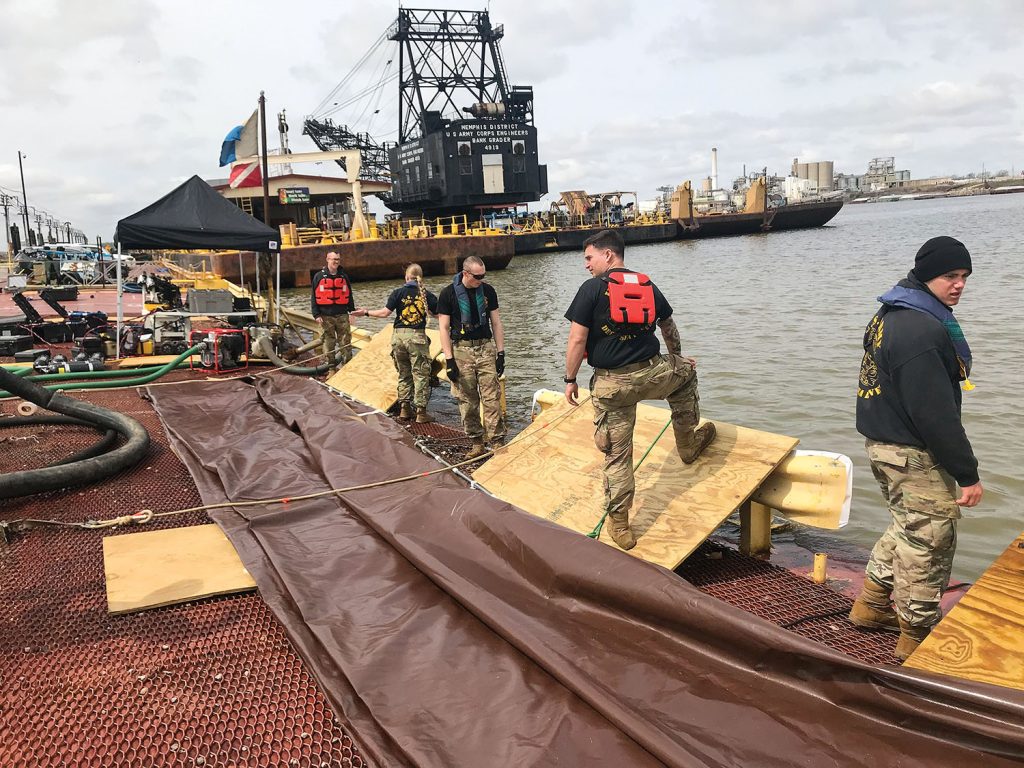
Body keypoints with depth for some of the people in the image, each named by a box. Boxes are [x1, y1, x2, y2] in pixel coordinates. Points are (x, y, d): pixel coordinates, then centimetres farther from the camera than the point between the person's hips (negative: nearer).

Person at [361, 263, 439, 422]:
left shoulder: (398, 293, -1)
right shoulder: (427, 295, 1)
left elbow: (384, 312, -5)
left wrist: (367, 312, 8)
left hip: (399, 335, 1)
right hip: (417, 337, -1)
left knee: (403, 374, 15)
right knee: (420, 374, 4)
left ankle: (404, 408, 19)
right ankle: (421, 412, 2)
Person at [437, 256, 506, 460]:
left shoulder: (488, 291, 5)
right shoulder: (448, 293, -4)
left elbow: (496, 323, 10)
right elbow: (444, 328, -3)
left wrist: (501, 353, 5)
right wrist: (449, 359, -9)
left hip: (486, 348, 2)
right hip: (461, 350, -2)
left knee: (492, 397, -4)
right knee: (467, 400, 2)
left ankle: (496, 441, -1)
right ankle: (477, 442, 12)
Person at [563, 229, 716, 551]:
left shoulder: (592, 288, -5)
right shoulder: (648, 286, 11)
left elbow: (577, 340, -11)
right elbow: (669, 328, 25)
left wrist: (570, 380, -1)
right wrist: (677, 357, 43)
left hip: (612, 384, -3)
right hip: (652, 373, 4)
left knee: (617, 455, 6)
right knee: (685, 372, 36)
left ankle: (619, 524, 13)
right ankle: (689, 444, 46)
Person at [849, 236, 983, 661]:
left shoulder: (891, 315, 10)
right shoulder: (920, 330, -24)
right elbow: (936, 414, -25)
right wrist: (967, 473, -19)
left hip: (884, 442, 10)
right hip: (914, 455, -10)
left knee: (909, 526, 24)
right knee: (930, 539, 3)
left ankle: (871, 603, 34)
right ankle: (918, 634, 17)